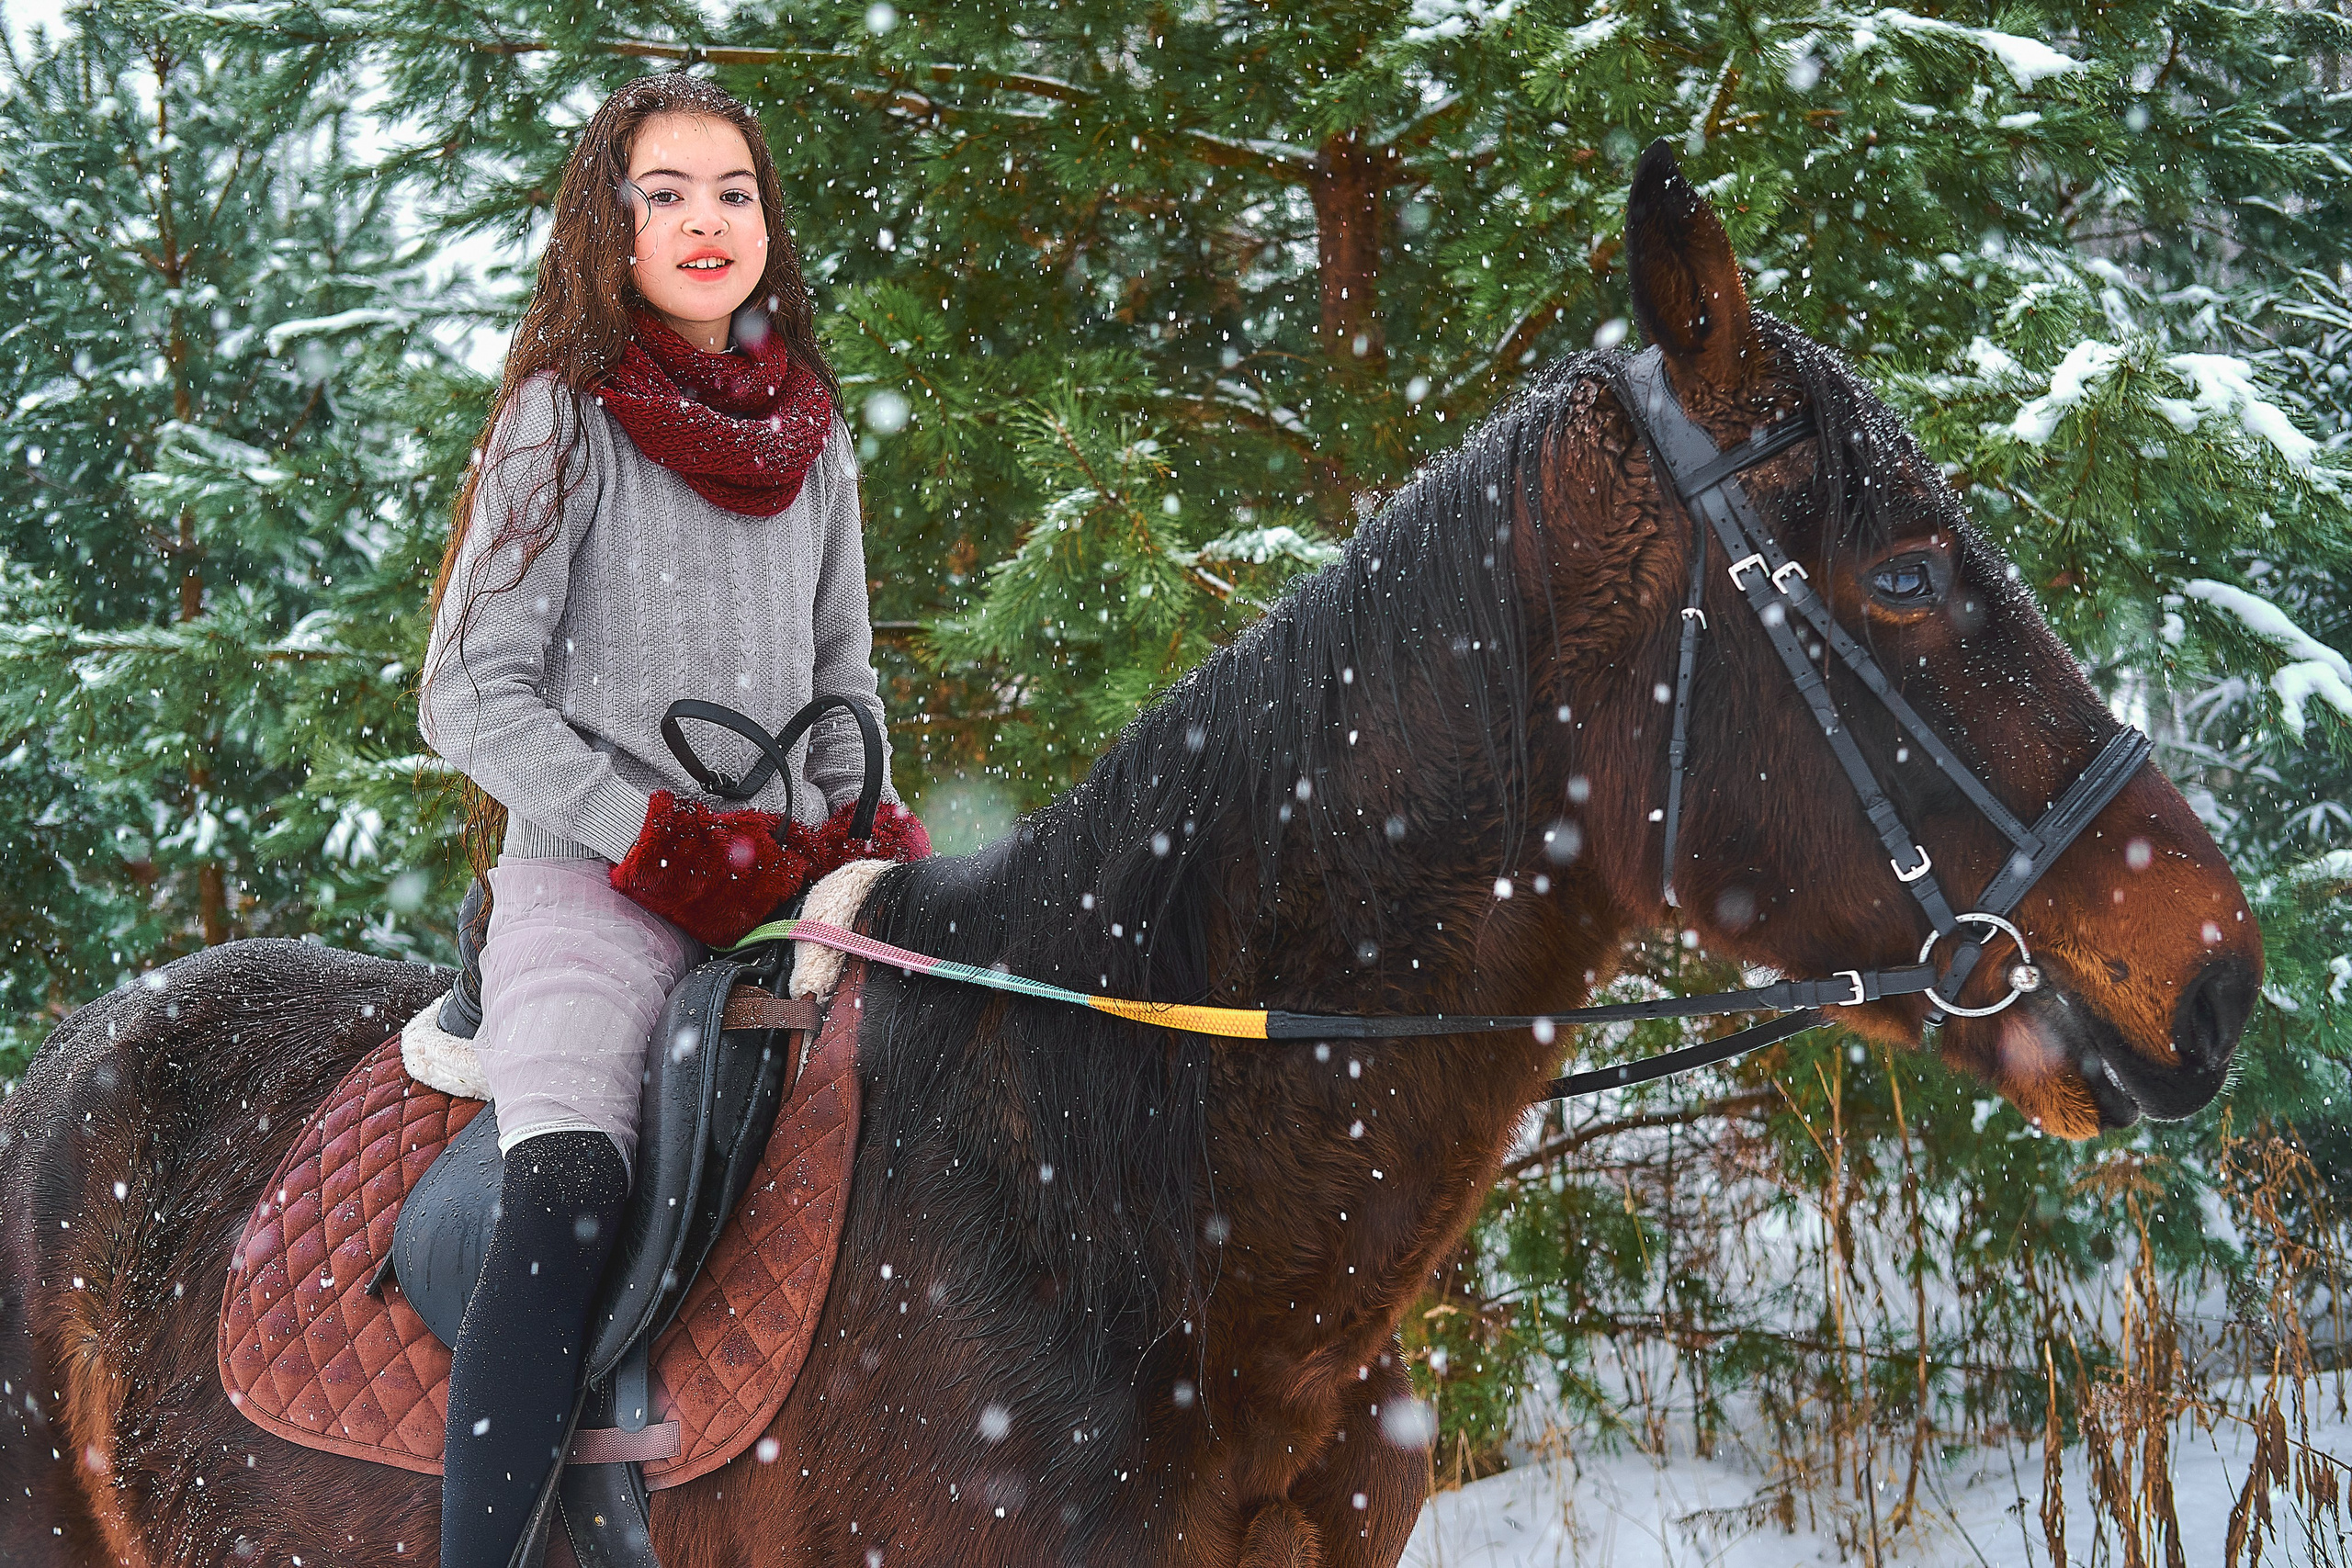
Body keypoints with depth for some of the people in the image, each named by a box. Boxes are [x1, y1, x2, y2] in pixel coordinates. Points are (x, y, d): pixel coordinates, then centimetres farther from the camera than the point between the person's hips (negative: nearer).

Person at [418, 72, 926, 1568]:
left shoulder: (813, 433, 14)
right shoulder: (564, 417, -1)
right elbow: (472, 698, -5)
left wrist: (871, 825, 5)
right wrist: (667, 838, -11)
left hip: (790, 876, 5)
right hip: (594, 880, -5)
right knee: (569, 1192, -28)